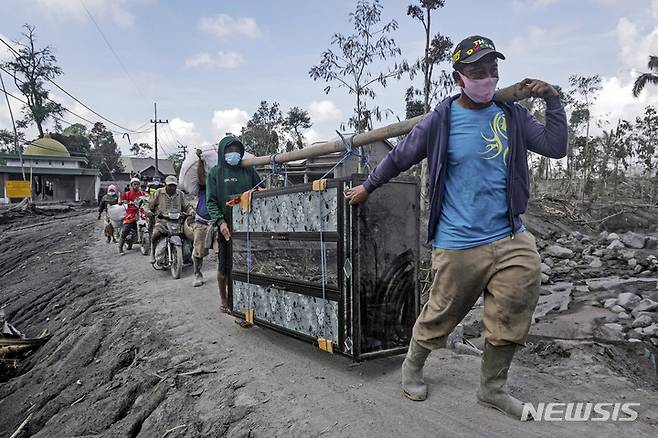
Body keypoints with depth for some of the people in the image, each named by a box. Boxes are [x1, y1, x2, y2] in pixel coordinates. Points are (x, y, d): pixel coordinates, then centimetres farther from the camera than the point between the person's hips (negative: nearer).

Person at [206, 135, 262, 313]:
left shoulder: (248, 170, 11)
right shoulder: (215, 173, 4)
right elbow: (211, 201, -2)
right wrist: (220, 221, -16)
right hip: (227, 227, -2)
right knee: (225, 265, 8)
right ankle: (224, 299, 27)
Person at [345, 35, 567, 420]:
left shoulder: (513, 116, 7)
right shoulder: (440, 121, -4)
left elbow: (555, 148, 7)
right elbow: (399, 158, 6)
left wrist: (553, 101, 0)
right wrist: (367, 187, 16)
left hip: (511, 237, 4)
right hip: (459, 243, -4)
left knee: (513, 316, 3)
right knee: (441, 315, 9)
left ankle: (492, 388, 26)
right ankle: (413, 366, 37)